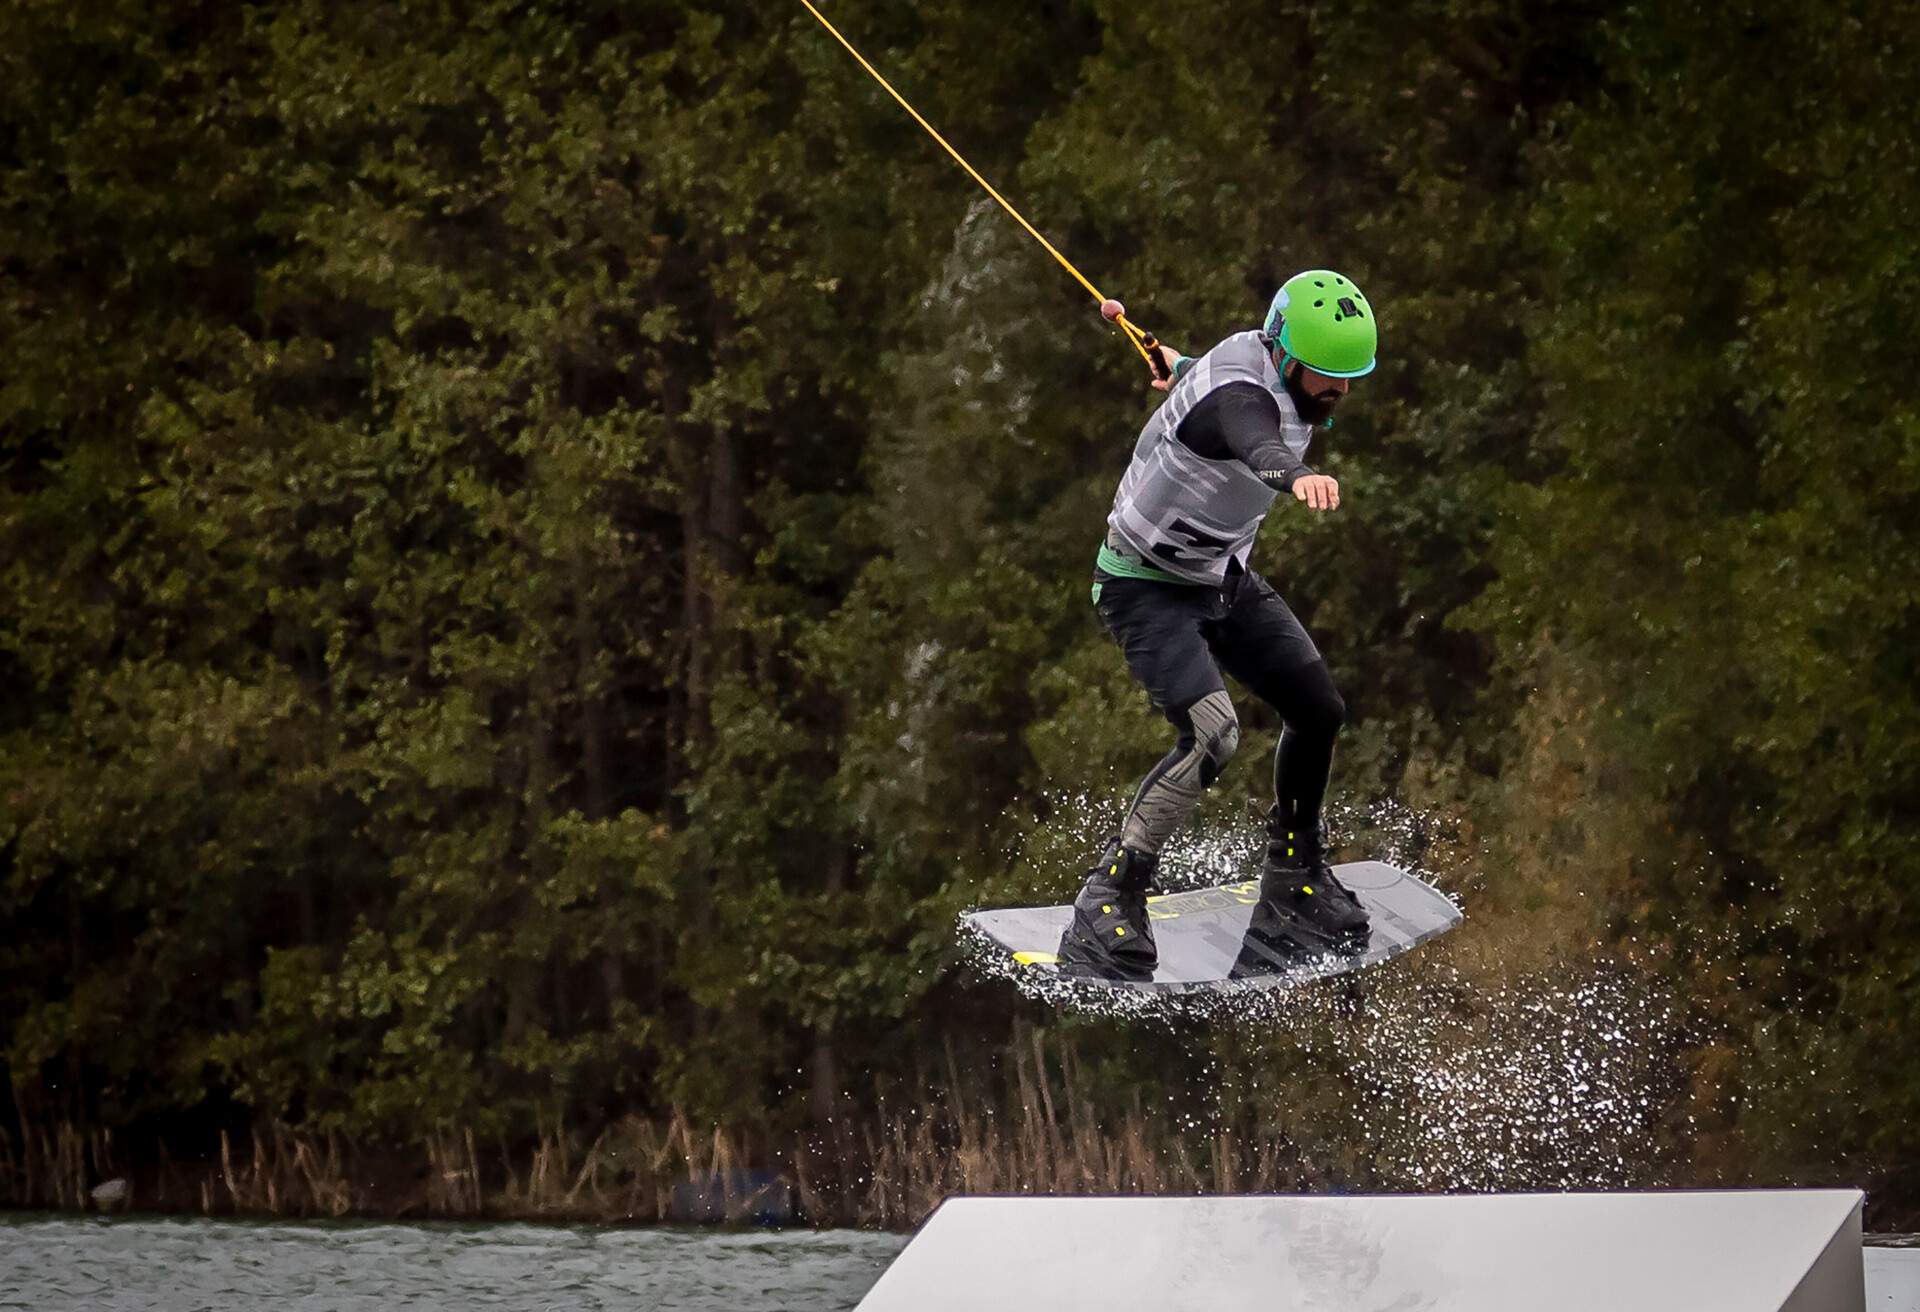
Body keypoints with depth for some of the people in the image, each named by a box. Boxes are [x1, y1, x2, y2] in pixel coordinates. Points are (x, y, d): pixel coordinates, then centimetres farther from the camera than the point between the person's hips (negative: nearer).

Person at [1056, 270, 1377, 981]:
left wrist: (1180, 365, 42)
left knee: (1320, 710, 4)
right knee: (1212, 734, -27)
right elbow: (1255, 442, -60)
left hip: (1223, 576, 9)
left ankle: (1292, 881, 25)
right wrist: (1296, 475, -82)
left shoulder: (1272, 368, -5)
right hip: (1148, 587, -9)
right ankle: (1111, 897, -16)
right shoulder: (1240, 396, -34)